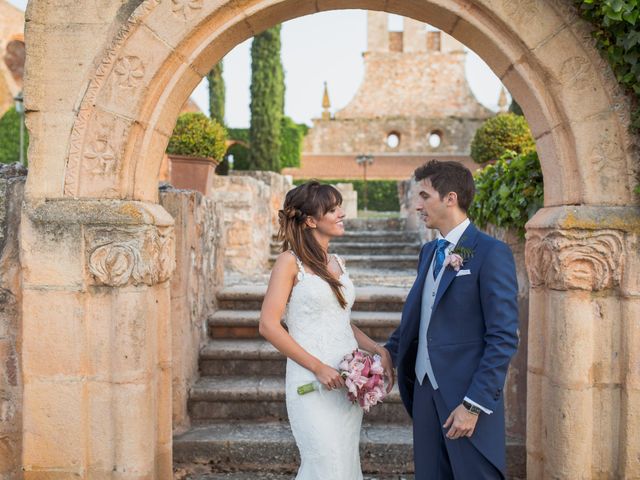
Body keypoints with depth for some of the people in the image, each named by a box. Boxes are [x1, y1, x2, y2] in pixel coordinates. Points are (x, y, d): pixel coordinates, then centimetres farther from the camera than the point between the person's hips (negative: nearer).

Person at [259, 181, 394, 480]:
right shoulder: (290, 261, -7)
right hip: (313, 384, -7)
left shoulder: (336, 263, 13)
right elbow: (268, 325, -12)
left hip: (348, 382, 7)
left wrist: (378, 350, 5)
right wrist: (319, 368, -16)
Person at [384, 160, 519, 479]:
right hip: (425, 391, 7)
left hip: (469, 396, -7)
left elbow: (504, 339, -15)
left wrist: (474, 405, -18)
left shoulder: (491, 253, -11)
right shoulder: (428, 252, 13)